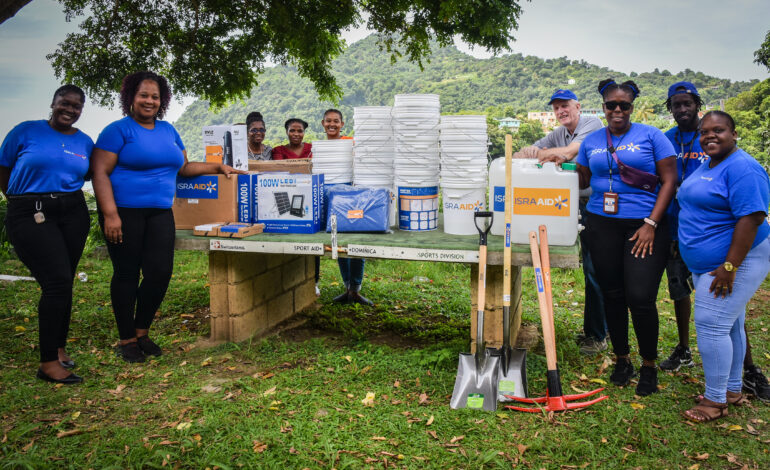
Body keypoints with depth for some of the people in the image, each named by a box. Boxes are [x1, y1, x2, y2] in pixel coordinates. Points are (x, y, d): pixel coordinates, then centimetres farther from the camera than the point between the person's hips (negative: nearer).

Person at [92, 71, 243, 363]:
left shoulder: (168, 130, 16)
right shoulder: (118, 130, -3)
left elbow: (183, 167, 23)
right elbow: (100, 172, -10)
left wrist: (217, 168, 10)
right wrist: (110, 214, -18)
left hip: (160, 212, 5)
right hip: (124, 211, -5)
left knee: (161, 272, 0)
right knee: (127, 274, 3)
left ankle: (142, 331, 21)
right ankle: (126, 339, 18)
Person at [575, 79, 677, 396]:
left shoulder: (650, 136, 2)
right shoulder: (591, 141, 12)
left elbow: (669, 180, -1)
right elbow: (581, 180, 17)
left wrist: (651, 223, -10)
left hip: (643, 226, -3)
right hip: (603, 226, 3)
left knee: (640, 297, -9)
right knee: (612, 295, 8)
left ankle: (649, 366, 12)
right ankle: (621, 360, 25)